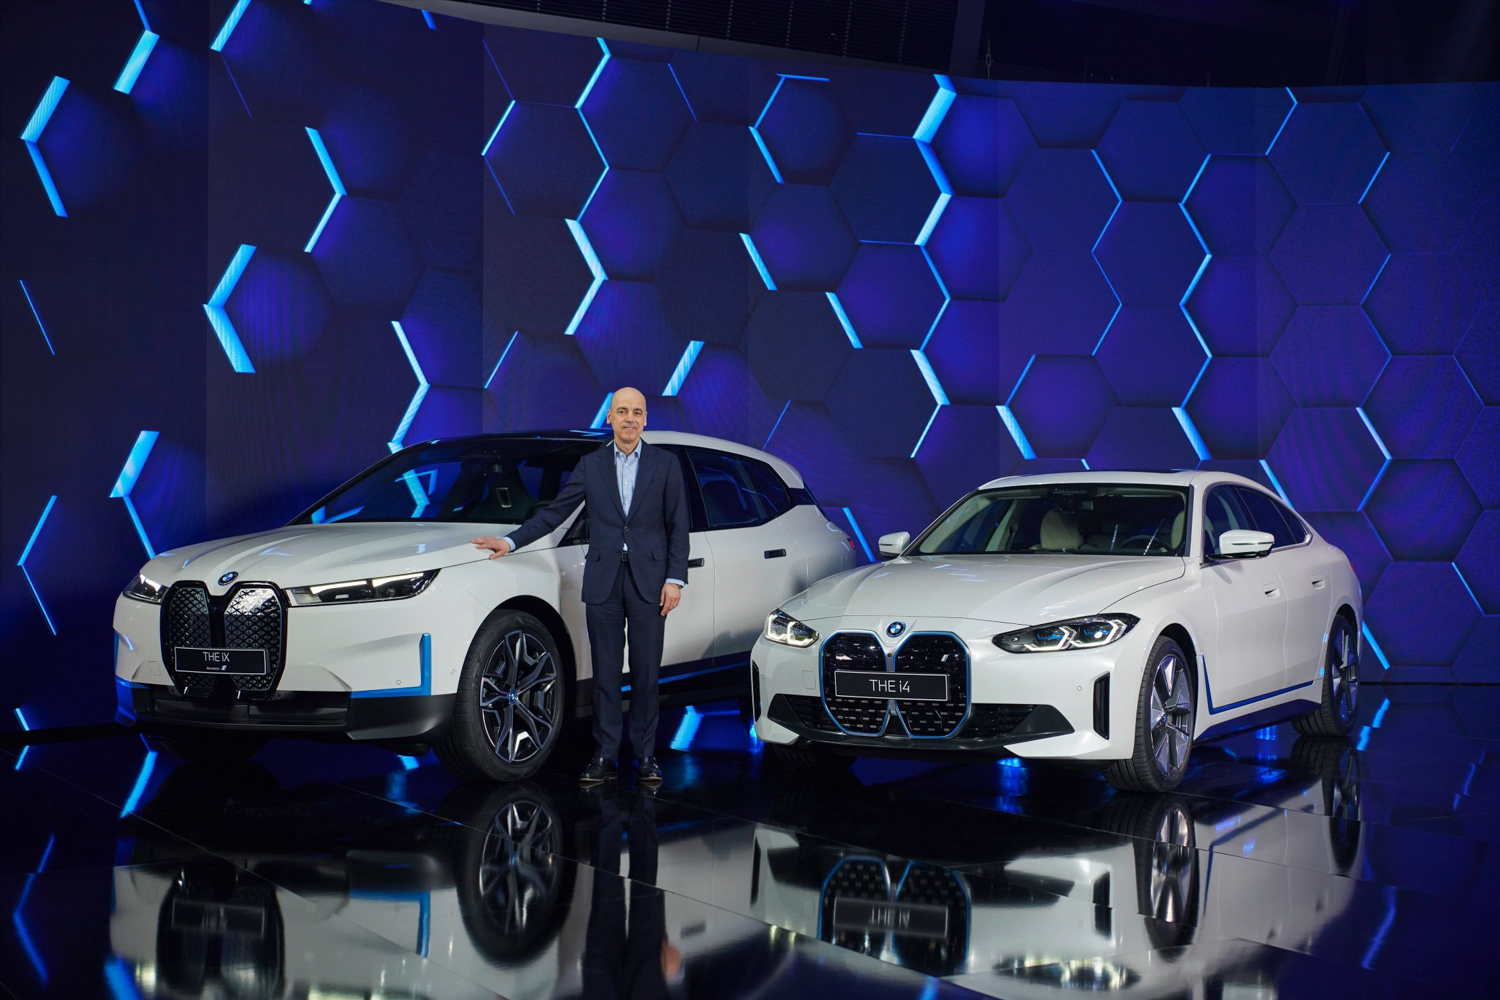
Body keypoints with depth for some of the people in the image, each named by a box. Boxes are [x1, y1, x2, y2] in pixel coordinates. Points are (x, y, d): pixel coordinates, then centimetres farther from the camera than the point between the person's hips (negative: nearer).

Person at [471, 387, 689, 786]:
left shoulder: (665, 464, 4)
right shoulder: (590, 465, 8)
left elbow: (678, 526, 2)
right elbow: (554, 512, 8)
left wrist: (675, 579, -5)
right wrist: (511, 541, -1)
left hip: (648, 580, -1)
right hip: (603, 581, 1)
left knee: (645, 673, 3)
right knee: (605, 673, 3)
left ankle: (645, 755, 11)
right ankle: (604, 756, 7)